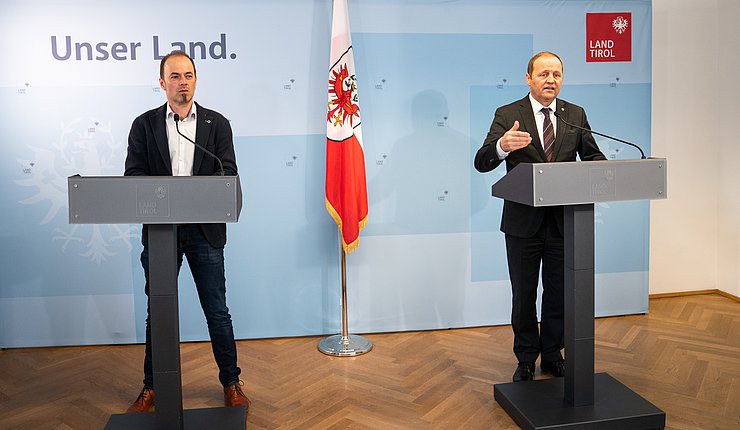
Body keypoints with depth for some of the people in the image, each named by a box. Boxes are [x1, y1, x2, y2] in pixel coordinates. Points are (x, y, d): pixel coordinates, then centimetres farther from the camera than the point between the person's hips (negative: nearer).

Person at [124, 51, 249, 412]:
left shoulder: (217, 123, 5)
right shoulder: (144, 124, 6)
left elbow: (227, 173, -3)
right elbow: (133, 175, -1)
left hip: (205, 230, 0)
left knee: (217, 311, 7)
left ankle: (231, 382, 22)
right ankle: (151, 387, 26)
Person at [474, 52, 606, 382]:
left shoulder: (576, 115, 5)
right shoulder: (507, 115, -6)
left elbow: (593, 156, 9)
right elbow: (482, 163, -16)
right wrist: (502, 146, -38)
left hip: (563, 220, 3)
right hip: (523, 221, -2)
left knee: (558, 292, 14)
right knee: (523, 295, 10)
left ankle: (552, 355, 32)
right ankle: (526, 359, 27)